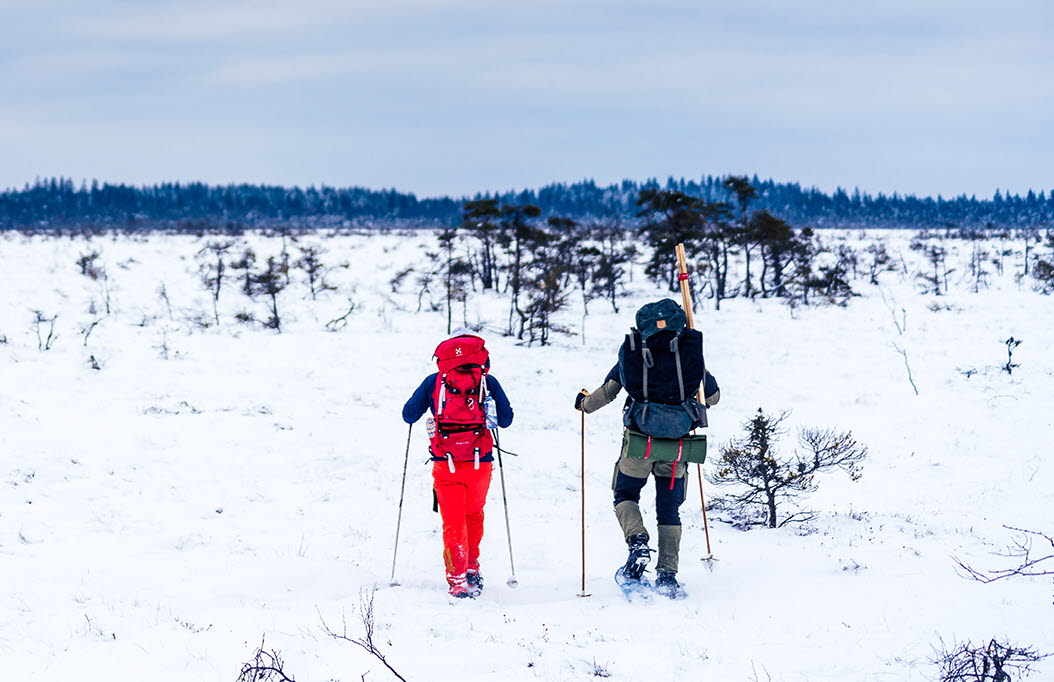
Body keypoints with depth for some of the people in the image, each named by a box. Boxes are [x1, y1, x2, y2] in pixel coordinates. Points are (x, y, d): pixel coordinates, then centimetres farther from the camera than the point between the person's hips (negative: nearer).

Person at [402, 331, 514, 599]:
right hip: (480, 463, 1)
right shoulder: (488, 382, 3)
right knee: (474, 516, 23)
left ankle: (458, 579, -6)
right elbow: (506, 420, 9)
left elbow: (408, 415, 9)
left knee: (453, 521, 5)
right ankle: (472, 568, 27)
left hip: (446, 465, -1)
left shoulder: (434, 382, 2)